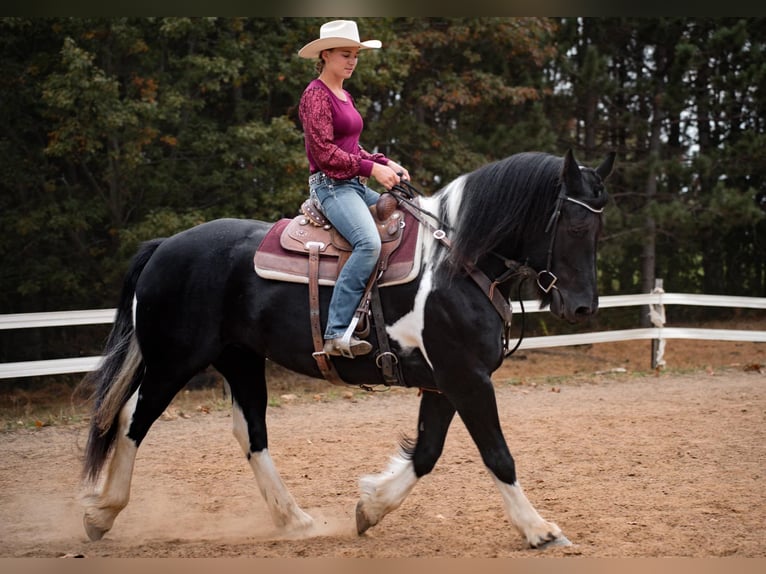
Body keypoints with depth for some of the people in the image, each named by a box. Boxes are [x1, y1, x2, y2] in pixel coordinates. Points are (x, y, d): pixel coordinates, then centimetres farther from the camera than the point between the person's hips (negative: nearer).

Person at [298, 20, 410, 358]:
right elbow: (324, 152, -16)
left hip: (356, 186, 10)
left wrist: (386, 164, 7)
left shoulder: (344, 96, 20)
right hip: (331, 185, -10)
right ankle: (336, 334, -34)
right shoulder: (316, 95, -8)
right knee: (369, 242, -32)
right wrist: (372, 169, -17)